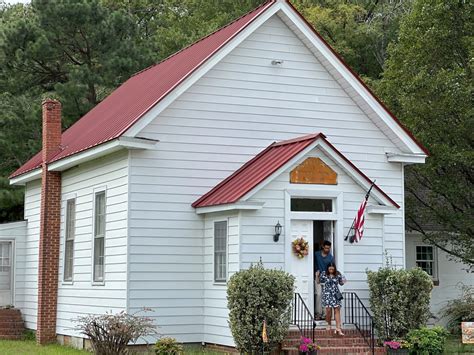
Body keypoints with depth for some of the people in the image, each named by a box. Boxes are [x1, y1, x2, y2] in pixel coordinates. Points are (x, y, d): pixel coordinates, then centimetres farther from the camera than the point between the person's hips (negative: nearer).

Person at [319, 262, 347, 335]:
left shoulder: (338, 274, -1)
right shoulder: (324, 274, -3)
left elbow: (341, 283, 11)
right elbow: (320, 280, 11)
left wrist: (343, 281, -10)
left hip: (336, 294, 1)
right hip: (327, 294, -1)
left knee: (337, 310, -6)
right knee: (328, 310, -2)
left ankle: (338, 328, -9)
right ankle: (329, 325, 24)